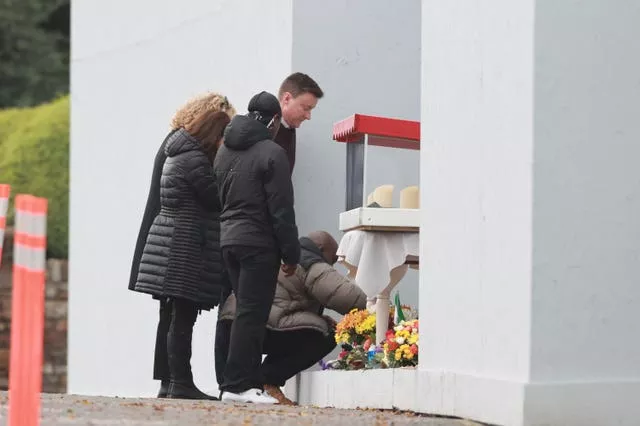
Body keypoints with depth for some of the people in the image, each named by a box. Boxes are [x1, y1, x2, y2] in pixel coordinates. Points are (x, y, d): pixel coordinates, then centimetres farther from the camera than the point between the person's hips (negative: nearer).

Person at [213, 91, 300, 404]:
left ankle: (251, 382, 12)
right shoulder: (271, 153, -10)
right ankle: (237, 385, -9)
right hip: (258, 243, -8)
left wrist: (227, 231, 19)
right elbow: (281, 210, -12)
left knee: (247, 312, 12)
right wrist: (291, 254, -7)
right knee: (251, 314, -7)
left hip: (228, 240, 8)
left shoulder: (225, 150, 15)